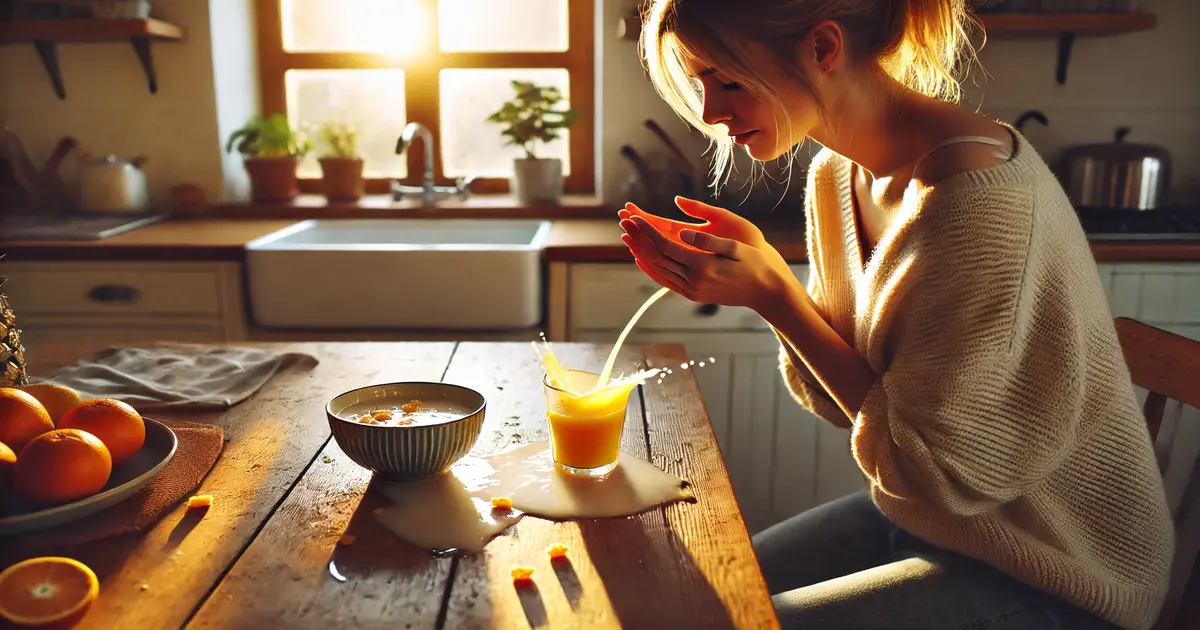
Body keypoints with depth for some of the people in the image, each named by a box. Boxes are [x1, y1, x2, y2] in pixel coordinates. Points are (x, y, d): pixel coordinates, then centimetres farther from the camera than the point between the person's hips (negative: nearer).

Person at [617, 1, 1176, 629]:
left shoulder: (978, 192, -29)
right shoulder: (836, 176, -3)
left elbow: (933, 468, -22)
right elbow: (837, 398, 1)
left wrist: (775, 294, -23)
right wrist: (757, 271, -15)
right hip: (913, 518, 7)